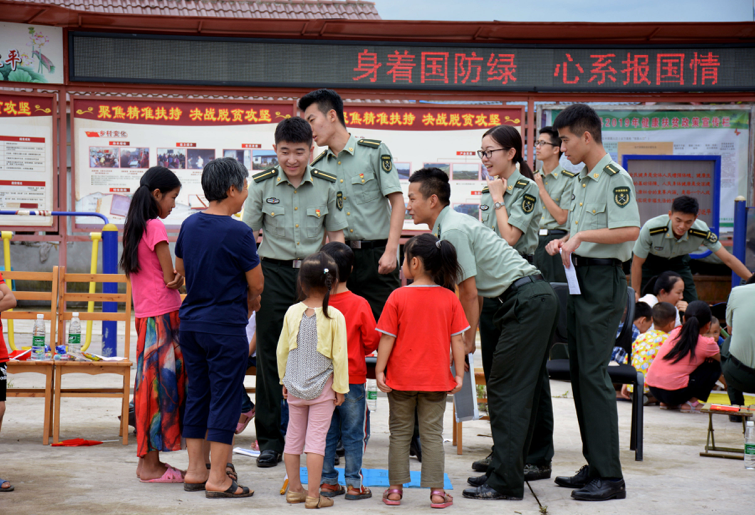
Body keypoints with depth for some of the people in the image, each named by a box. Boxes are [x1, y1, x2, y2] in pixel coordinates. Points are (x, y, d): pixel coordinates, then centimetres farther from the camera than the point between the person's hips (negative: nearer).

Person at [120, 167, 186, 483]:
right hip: (162, 315, -9)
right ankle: (151, 465, 0)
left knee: (153, 385, 12)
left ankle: (149, 460, 16)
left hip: (145, 315, 9)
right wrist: (182, 278, 8)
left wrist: (176, 276, -3)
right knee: (160, 384, -4)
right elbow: (171, 277, -12)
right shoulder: (155, 227, -13)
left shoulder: (134, 227, 15)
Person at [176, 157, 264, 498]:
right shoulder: (238, 233, -15)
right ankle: (217, 479, 2)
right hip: (225, 328, -7)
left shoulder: (189, 225, 5)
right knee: (224, 399, 0)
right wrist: (248, 298, 13)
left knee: (197, 395, 14)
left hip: (190, 322, 7)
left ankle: (195, 471, 20)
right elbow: (257, 284, -8)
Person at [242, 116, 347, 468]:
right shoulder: (262, 185, -1)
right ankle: (270, 439, 10)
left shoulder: (327, 185, 2)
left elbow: (335, 235, 8)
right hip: (274, 272, -1)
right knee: (270, 355, 2)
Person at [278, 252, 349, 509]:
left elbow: (282, 349, 4)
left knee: (293, 437, 14)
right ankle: (313, 495, 1)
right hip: (322, 387, -3)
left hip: (295, 386, 3)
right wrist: (340, 387, -1)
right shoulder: (334, 317, -13)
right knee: (316, 439, 0)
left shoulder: (293, 312, -3)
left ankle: (294, 489, 23)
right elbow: (339, 355, -10)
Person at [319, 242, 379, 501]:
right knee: (354, 433, 6)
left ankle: (328, 481, 15)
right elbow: (372, 342, -5)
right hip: (353, 378, -2)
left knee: (326, 432, 11)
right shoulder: (360, 304, -11)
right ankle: (354, 483, 8)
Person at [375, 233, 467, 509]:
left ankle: (395, 488, 15)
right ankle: (436, 491, 7)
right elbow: (457, 340, -2)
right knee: (432, 434, 7)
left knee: (400, 433, 11)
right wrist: (459, 373, 5)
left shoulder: (398, 297, -9)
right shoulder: (450, 299, -3)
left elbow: (387, 339, -8)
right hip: (436, 379, 1)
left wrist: (379, 371, -2)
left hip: (401, 379, -1)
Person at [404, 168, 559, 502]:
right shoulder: (453, 225, 18)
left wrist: (468, 341, -3)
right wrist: (458, 334, 21)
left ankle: (505, 483, -8)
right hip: (539, 298, 10)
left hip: (527, 301, -10)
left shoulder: (452, 230, -13)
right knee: (521, 390, 12)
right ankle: (507, 471, 18)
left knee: (507, 390, -9)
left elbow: (470, 292, -12)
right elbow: (466, 290, 21)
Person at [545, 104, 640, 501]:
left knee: (593, 373, -12)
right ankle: (594, 465, 18)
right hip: (579, 279, 10)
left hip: (603, 281, -10)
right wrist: (564, 241, 10)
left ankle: (610, 476, -8)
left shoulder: (615, 178, -12)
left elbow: (629, 231, -23)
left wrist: (581, 236, -22)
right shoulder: (582, 179, 17)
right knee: (579, 372, 10)